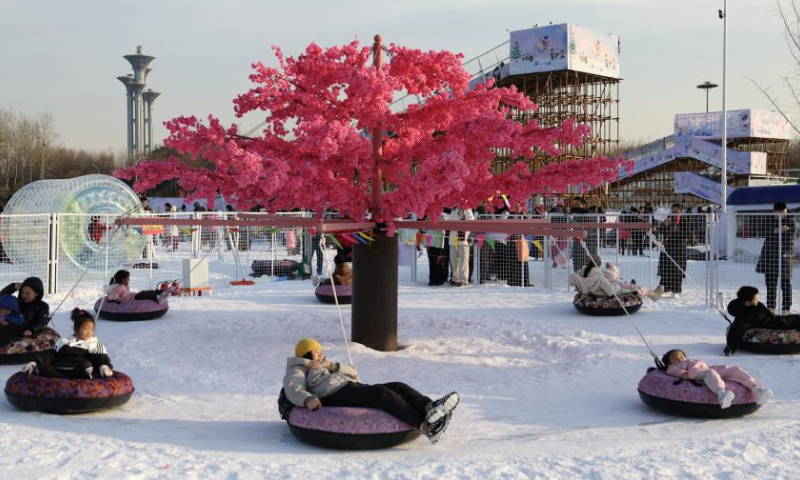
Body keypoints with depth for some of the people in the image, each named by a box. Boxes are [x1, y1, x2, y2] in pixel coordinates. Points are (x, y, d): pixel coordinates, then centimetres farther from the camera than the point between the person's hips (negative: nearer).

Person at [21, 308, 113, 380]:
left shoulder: (96, 344, 24)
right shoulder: (63, 342, 31)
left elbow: (100, 358, 7)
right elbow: (49, 355, 22)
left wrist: (104, 366, -18)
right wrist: (34, 362, 2)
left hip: (79, 372, -2)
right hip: (58, 371, 2)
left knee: (85, 365, -34)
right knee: (41, 367, -29)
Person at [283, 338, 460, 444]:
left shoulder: (325, 367, 38)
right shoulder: (298, 370, 17)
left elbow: (353, 372, 21)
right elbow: (293, 391, -6)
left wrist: (330, 365, 5)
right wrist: (308, 399, -28)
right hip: (336, 396, -8)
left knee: (397, 386, -15)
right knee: (382, 393, -30)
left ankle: (430, 407, -41)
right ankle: (425, 425, -46)